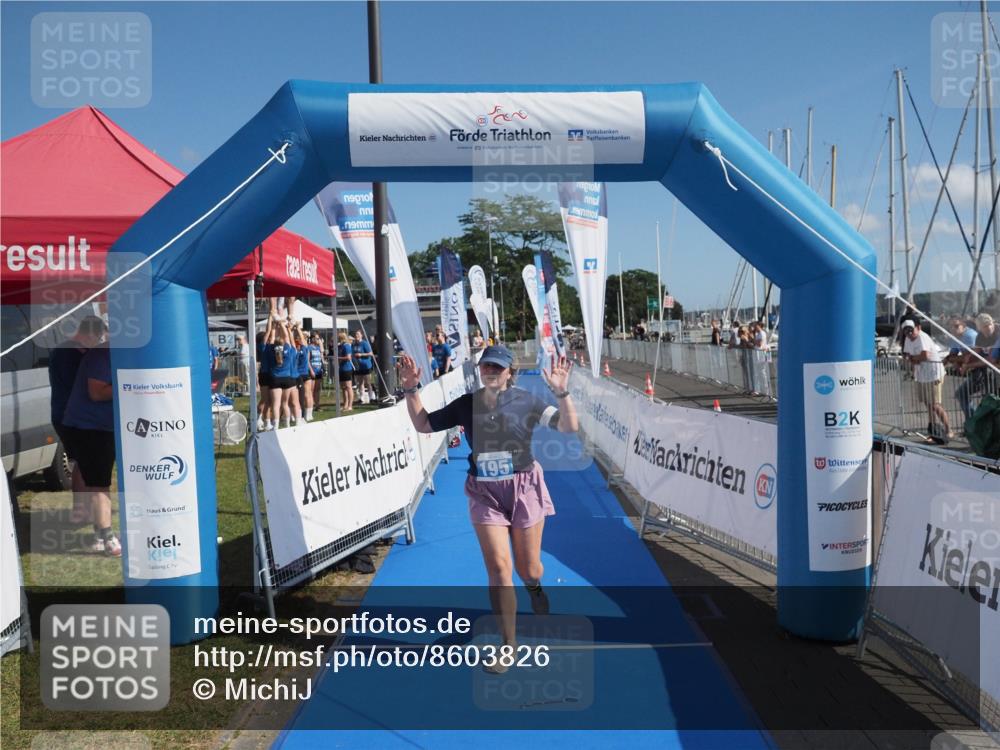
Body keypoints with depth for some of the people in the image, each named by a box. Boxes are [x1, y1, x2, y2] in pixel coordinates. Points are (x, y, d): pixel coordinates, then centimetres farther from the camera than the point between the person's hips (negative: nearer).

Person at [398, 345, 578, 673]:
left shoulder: (526, 401, -8)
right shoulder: (466, 404, -1)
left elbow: (570, 427, -14)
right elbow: (423, 425, 7)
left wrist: (561, 392, -30)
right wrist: (411, 390, -5)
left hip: (524, 489, -1)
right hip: (484, 494, 1)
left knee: (528, 569, 11)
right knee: (498, 568, -5)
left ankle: (534, 586, 51)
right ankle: (508, 645, 11)